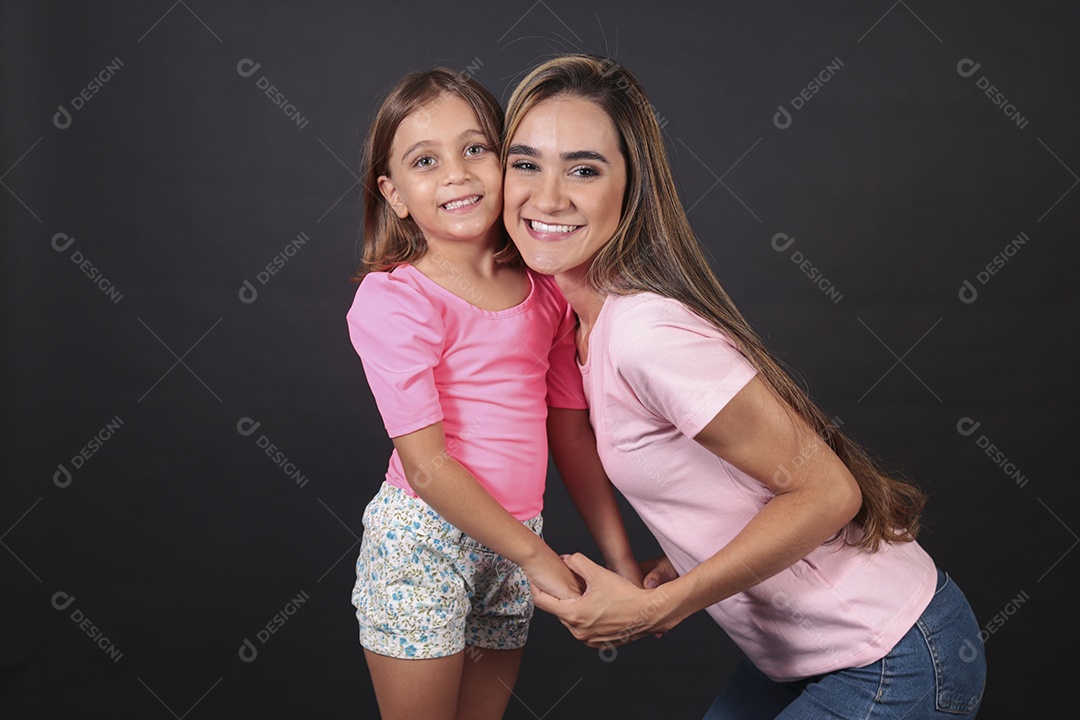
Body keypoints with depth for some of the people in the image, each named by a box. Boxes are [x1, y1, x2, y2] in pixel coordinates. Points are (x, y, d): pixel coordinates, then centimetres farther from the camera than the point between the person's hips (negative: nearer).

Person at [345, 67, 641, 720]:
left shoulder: (545, 289, 4)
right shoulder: (393, 299, -15)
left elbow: (572, 431, 7)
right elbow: (426, 465, -17)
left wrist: (621, 557, 5)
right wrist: (536, 555, -14)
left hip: (512, 543, 6)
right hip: (423, 540, -5)